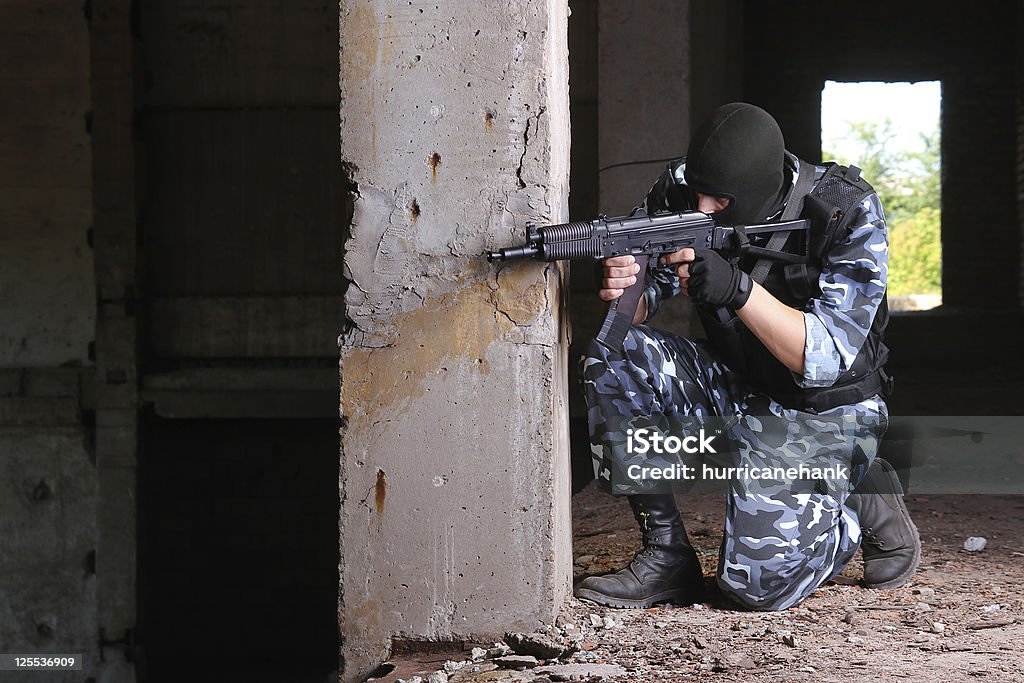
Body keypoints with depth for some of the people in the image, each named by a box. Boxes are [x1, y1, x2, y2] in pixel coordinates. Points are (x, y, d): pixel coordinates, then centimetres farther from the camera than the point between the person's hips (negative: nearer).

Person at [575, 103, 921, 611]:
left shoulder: (848, 213, -21)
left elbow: (826, 358, -26)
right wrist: (623, 288, -29)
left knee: (760, 583, -23)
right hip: (733, 392, 5)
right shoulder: (680, 191, -10)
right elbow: (638, 315, -4)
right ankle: (666, 556, -12)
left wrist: (738, 289, -40)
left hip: (821, 413, -5)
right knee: (613, 360, -21)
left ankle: (865, 504, 9)